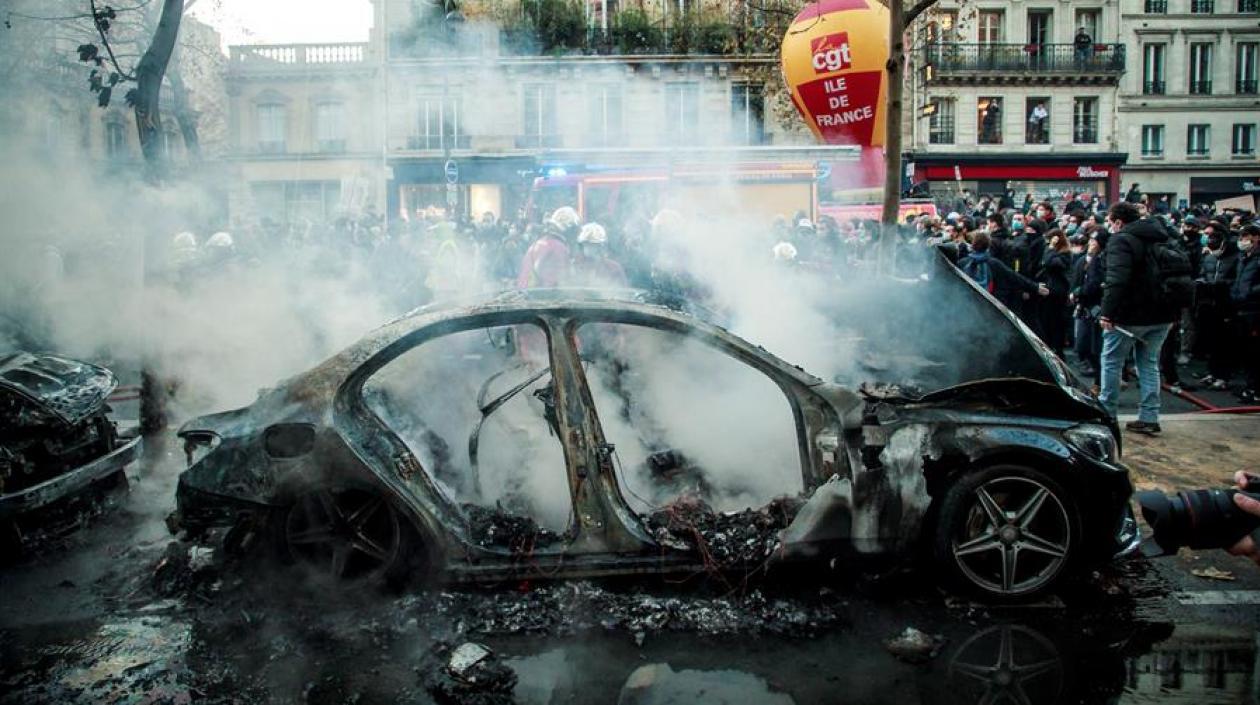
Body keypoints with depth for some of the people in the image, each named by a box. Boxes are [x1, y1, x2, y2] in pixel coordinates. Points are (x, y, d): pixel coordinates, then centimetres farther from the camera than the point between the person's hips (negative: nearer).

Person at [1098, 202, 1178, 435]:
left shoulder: (1121, 240, -12)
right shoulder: (1161, 238, 15)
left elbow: (1117, 279, -25)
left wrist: (1107, 312, -25)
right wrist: (1172, 313, 21)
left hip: (1130, 315, -7)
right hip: (1161, 315, 7)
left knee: (1112, 362, 7)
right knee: (1149, 364, 13)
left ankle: (1107, 413, 12)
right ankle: (1149, 418, 11)